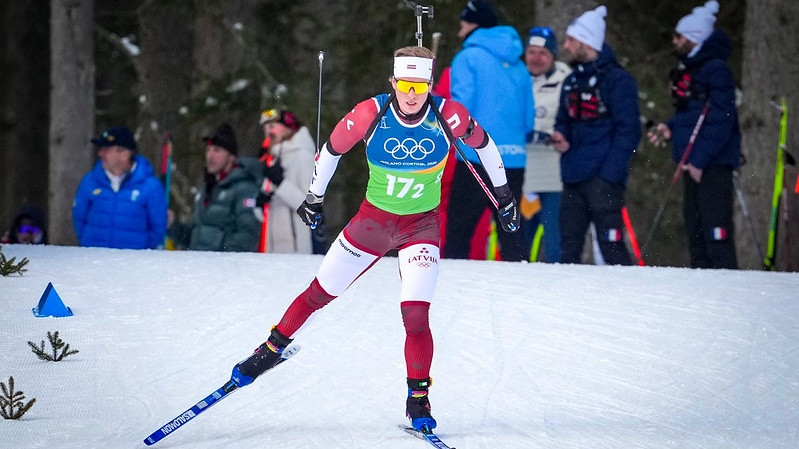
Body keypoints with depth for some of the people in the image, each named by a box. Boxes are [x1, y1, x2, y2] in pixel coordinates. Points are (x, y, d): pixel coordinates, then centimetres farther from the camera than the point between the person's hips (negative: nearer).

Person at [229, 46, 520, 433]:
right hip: (373, 219, 1)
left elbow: (482, 143, -1)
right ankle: (272, 350, 32)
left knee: (415, 315, -15)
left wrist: (503, 193, 10)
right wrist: (315, 196, 10)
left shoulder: (448, 115, -21)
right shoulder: (370, 114, -21)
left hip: (422, 226, -1)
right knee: (319, 292, 10)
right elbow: (332, 148, -3)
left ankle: (418, 401, -1)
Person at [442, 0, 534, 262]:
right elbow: (528, 120, 16)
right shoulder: (518, 66, 16)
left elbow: (461, 106, -13)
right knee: (510, 231, 10)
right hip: (514, 160, 6)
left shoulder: (468, 58, -2)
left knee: (458, 230, -2)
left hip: (476, 157, -6)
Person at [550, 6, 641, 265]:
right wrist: (560, 137, 5)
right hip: (573, 177, 8)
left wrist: (610, 173, -18)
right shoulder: (573, 81, 18)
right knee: (568, 246, 8)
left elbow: (628, 130, -10)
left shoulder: (616, 79, -6)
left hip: (602, 178, -8)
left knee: (610, 244, -12)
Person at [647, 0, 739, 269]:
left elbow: (720, 121, -19)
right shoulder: (686, 70, 17)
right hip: (694, 164, 10)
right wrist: (671, 129, 8)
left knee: (716, 232, -13)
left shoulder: (716, 70, -12)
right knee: (694, 228, 12)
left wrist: (700, 160, -21)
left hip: (713, 164, -10)